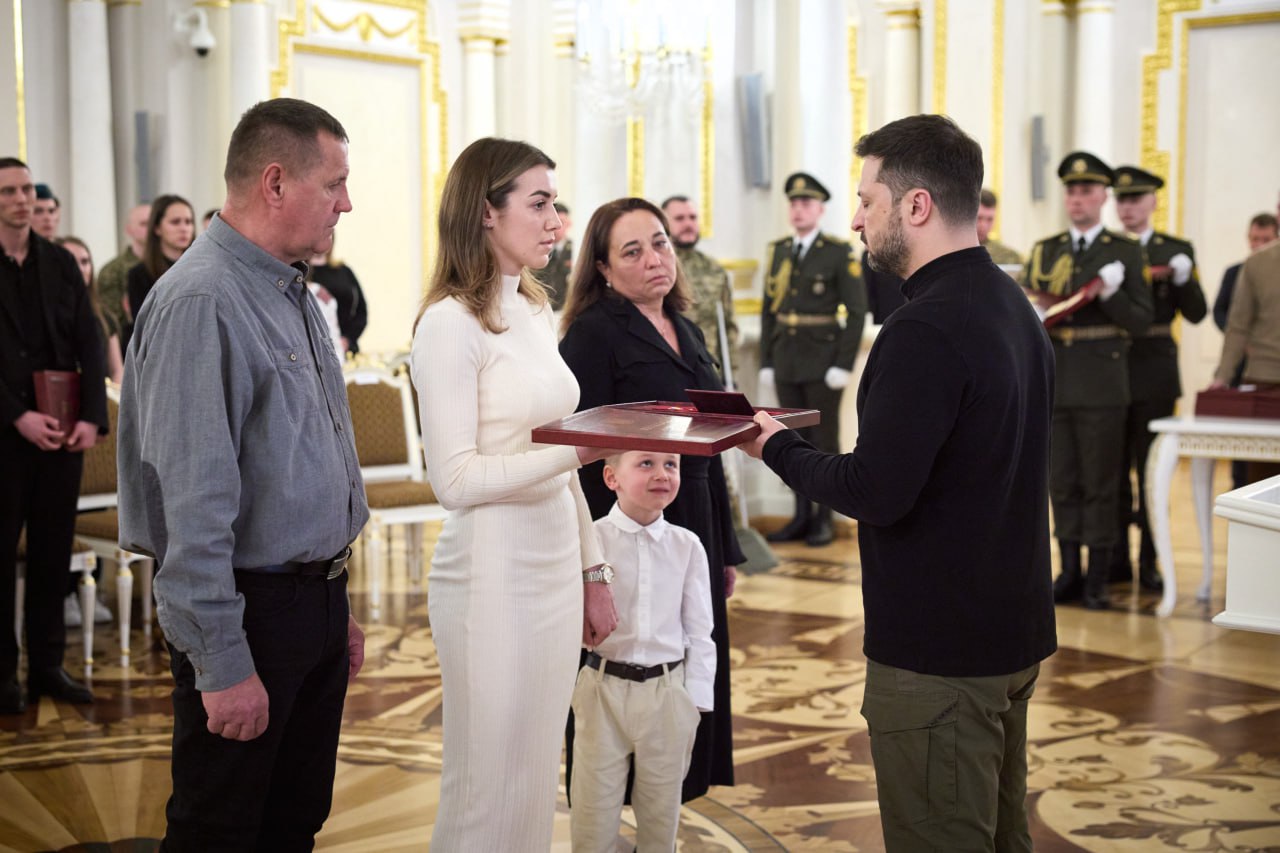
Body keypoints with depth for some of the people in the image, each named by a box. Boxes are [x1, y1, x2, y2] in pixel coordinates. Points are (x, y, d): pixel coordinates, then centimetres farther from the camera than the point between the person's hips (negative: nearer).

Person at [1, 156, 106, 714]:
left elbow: (89, 344, 5)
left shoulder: (61, 263, 9)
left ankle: (47, 665, 16)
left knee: (54, 550, 7)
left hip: (63, 430, 4)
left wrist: (92, 417, -6)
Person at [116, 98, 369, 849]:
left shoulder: (295, 295, 12)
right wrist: (222, 664, -22)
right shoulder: (202, 302, -19)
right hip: (251, 610, -9)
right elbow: (194, 499, -22)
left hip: (317, 608, 9)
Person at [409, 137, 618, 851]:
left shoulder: (537, 312, 12)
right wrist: (576, 451, -26)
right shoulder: (451, 323, -13)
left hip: (556, 570, 7)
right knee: (491, 790, 3)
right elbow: (456, 480, -17)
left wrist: (592, 572, 16)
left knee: (537, 780, 15)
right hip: (494, 573, -7)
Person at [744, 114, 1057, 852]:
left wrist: (777, 446, -10)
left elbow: (876, 492, -25)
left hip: (937, 653, -10)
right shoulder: (1013, 306, 10)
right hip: (1014, 631, 10)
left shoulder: (925, 330, -21)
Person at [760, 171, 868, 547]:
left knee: (824, 441, 2)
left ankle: (824, 519, 10)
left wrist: (844, 365, -12)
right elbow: (769, 310, 12)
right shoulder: (779, 252, 10)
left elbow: (857, 311, -7)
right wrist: (766, 362, 7)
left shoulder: (839, 253, -5)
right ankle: (801, 516, 16)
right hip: (786, 364, 5)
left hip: (823, 363, -5)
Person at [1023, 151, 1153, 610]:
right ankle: (1069, 573, 17)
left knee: (1100, 485, 1)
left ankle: (1097, 578, 8)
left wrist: (1112, 295, -18)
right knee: (1062, 483, 8)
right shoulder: (1044, 251, 12)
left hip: (1101, 386, -3)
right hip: (1053, 383, 3)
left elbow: (1141, 321, -1)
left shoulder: (1126, 251, 2)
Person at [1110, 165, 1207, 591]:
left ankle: (1149, 561, 8)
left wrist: (1183, 278, -17)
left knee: (1151, 470, 1)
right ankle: (1117, 558, 15)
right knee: (1113, 470, 6)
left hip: (1154, 374, -1)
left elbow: (1196, 314, 0)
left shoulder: (1176, 250, 5)